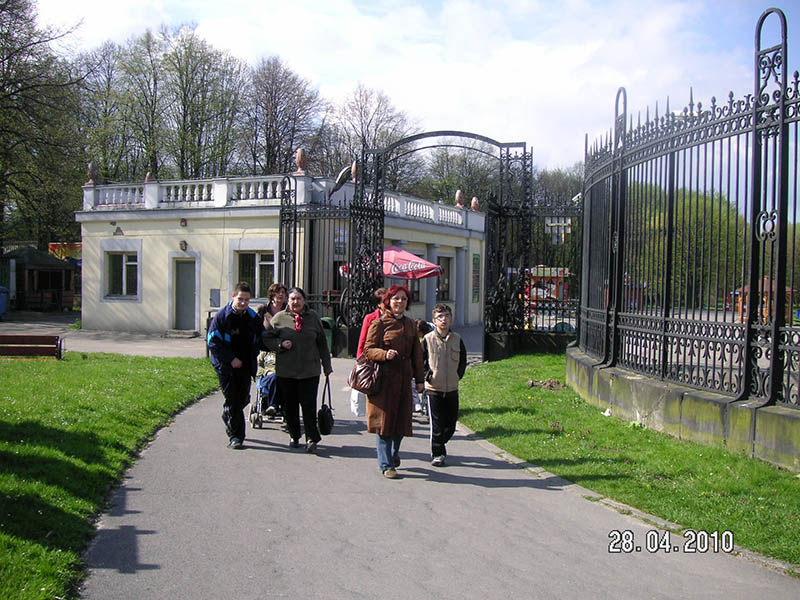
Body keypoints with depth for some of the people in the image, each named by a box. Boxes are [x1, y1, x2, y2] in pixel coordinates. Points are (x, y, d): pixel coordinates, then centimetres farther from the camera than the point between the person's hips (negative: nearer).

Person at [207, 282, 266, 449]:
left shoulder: (253, 317, 5)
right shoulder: (222, 316, -7)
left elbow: (262, 339, 15)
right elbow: (213, 342, -9)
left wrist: (253, 355, -3)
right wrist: (231, 359, -14)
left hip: (245, 366, 4)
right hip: (226, 366, -4)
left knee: (243, 398, 9)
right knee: (232, 400, -5)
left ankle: (227, 418, 39)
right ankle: (235, 436, 3)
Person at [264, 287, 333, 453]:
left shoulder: (313, 317, 8)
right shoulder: (279, 318, 4)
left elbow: (322, 342, 13)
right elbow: (268, 339, 8)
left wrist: (327, 365, 13)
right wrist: (280, 344, -12)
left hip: (310, 371, 0)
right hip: (285, 371, 0)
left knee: (309, 405, -5)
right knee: (289, 406, 6)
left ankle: (311, 438, -1)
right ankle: (293, 436, 21)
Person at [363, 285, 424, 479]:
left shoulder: (409, 324, 13)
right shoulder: (379, 323, -4)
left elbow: (416, 354, 17)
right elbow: (368, 350, -5)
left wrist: (419, 379, 14)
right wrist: (385, 354, -24)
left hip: (403, 379, 5)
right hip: (384, 378, -5)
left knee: (402, 419, 9)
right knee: (384, 419, -2)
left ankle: (393, 454, 33)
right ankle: (386, 465, 6)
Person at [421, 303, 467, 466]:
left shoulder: (457, 339, 5)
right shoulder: (428, 339, -4)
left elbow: (463, 360, 14)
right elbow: (420, 360, 2)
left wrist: (458, 376, 5)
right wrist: (428, 375, -6)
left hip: (452, 389, 3)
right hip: (434, 389, -3)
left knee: (451, 424, 8)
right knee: (437, 424, -2)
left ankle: (439, 445, 31)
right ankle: (437, 454, 11)